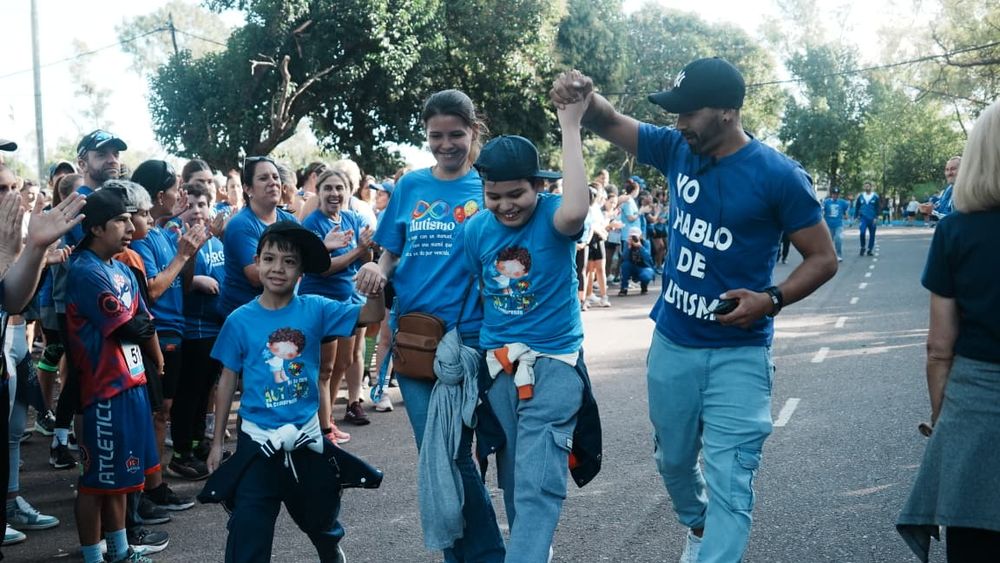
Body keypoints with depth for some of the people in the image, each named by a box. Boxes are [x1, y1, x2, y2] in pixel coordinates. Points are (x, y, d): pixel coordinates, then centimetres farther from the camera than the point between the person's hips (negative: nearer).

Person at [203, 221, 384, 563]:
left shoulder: (315, 310, -6)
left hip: (307, 437, 2)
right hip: (258, 442, -2)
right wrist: (218, 440, 4)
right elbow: (227, 380, 1)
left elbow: (372, 315, -11)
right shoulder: (240, 320, -7)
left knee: (322, 520, 24)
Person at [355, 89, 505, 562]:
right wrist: (378, 271, -9)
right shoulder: (410, 185, 8)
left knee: (453, 453, -1)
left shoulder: (490, 186, 0)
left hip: (469, 335, -3)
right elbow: (391, 252, 12)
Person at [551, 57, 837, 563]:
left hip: (737, 353, -5)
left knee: (729, 482, -7)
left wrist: (772, 300, -24)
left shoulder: (778, 175, -14)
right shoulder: (677, 150, -1)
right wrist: (582, 98, -22)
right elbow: (607, 122, 1)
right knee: (673, 460, 23)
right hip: (671, 343, 5)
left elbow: (823, 259, -8)